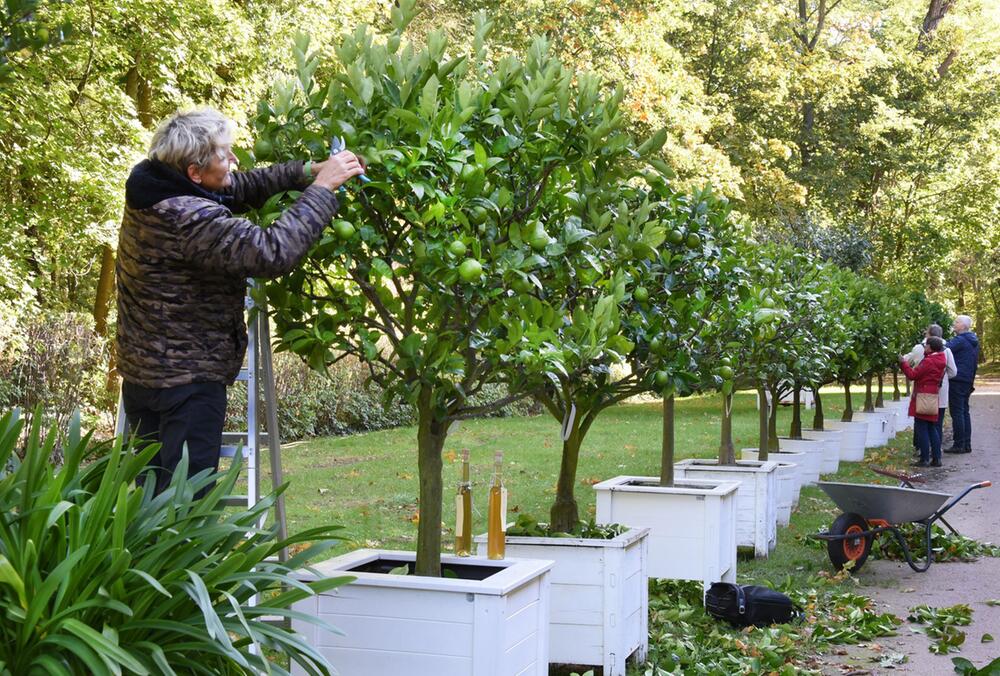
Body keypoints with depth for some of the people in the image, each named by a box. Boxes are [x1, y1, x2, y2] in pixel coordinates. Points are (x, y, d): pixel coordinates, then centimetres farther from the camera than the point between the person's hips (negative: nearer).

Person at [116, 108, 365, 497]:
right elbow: (273, 252, -32)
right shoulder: (188, 219, -27)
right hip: (188, 381, -9)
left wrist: (306, 172, 1)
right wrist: (321, 188, -22)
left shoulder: (152, 190, 2)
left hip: (140, 373, 9)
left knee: (154, 494, 16)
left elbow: (239, 188, 11)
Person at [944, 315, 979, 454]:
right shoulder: (974, 342, 16)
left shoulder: (960, 340, -13)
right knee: (965, 412, 12)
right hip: (968, 381, 9)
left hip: (957, 380, -9)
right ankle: (967, 444, 13)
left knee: (957, 412, -6)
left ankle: (959, 445, -6)